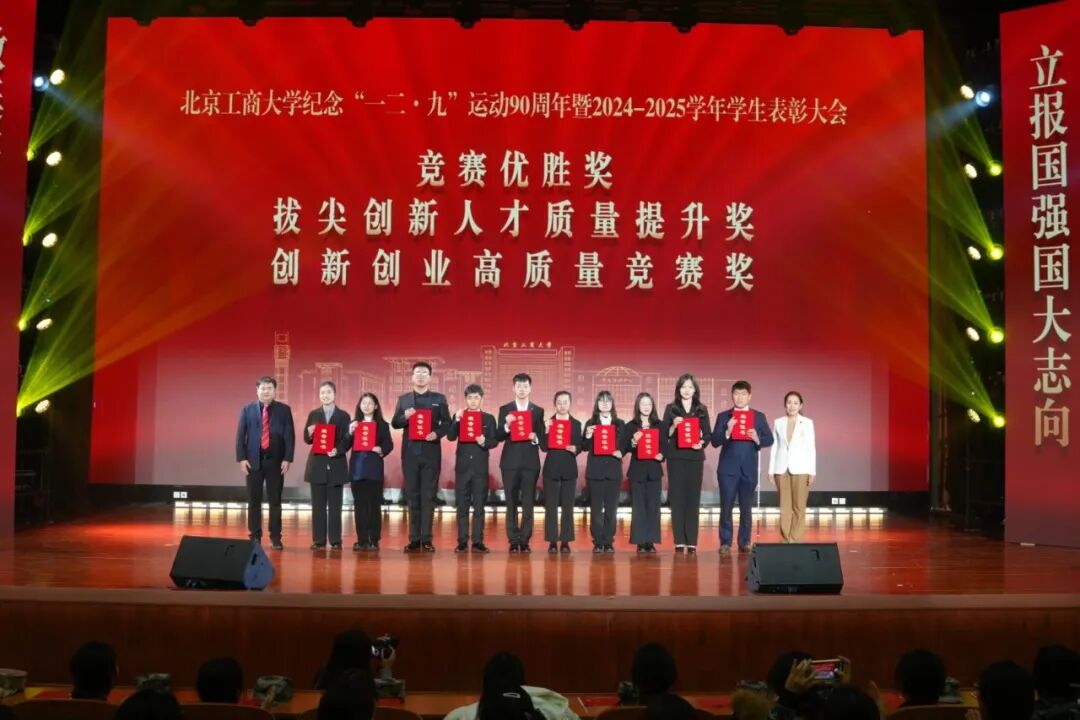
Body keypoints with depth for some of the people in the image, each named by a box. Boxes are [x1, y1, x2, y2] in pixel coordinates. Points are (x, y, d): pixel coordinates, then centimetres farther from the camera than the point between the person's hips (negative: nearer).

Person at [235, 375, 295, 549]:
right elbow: (240, 435, 3)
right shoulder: (247, 410, 6)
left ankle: (275, 538, 9)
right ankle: (255, 537, 14)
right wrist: (242, 458, -6)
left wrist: (287, 459, -8)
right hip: (254, 460, 1)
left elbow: (289, 436, 0)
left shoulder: (284, 410, 3)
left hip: (275, 460, -1)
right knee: (254, 501, 5)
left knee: (275, 501, 3)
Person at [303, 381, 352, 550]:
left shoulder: (343, 415, 3)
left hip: (336, 464, -2)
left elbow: (347, 440, -3)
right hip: (317, 464, 2)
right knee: (318, 505, 4)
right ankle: (318, 540, 8)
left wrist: (338, 450, -20)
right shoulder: (313, 414, 9)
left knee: (335, 505, 2)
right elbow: (307, 439, 7)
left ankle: (335, 540, 7)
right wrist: (309, 433, -15)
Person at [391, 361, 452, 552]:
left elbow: (447, 423, 2)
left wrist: (437, 433, -17)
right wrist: (405, 417, -13)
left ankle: (426, 539, 2)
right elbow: (395, 423, 7)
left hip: (431, 453, -1)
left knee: (428, 496, -1)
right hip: (410, 453, 2)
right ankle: (414, 539, 8)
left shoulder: (439, 398, 6)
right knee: (412, 496, 4)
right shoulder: (403, 399, 10)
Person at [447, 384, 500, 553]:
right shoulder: (458, 416, 7)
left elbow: (494, 441, 2)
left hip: (480, 467, 0)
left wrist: (485, 442, -19)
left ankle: (478, 541, 5)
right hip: (462, 466, 0)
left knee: (479, 505, 1)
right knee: (462, 505, 3)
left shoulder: (489, 418, 7)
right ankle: (462, 541, 7)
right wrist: (456, 421, -19)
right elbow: (450, 437, -6)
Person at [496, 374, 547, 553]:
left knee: (528, 503, 0)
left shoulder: (538, 411, 9)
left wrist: (535, 437, -15)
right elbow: (499, 437, 1)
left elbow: (541, 436, 7)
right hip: (510, 462, 0)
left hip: (530, 462, 0)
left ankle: (525, 540, 6)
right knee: (511, 503, 2)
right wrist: (507, 426, -17)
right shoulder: (505, 409, 7)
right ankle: (513, 540, 7)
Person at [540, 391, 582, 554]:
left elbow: (579, 447, 4)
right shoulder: (548, 422, 4)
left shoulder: (576, 424, 8)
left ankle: (565, 541, 8)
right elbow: (544, 447, -4)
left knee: (568, 506, 2)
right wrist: (547, 431, -17)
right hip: (551, 469, -1)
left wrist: (574, 449, -18)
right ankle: (552, 541, 6)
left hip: (569, 470, 1)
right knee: (551, 506, 1)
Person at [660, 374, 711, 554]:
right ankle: (679, 541, 2)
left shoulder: (702, 409, 8)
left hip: (695, 457, 1)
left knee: (693, 498, -1)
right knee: (677, 497, -2)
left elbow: (707, 434, 7)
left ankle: (692, 541, 2)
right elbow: (664, 434, 3)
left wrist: (701, 443, -13)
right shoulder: (671, 408, 4)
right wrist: (673, 426, -15)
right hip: (676, 458, -1)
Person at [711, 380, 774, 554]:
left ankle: (745, 542, 17)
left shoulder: (759, 416, 7)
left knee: (746, 507, 7)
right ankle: (725, 542, 7)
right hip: (728, 468, -1)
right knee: (726, 506, -1)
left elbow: (769, 439, 5)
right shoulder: (723, 416, 4)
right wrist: (727, 433, -19)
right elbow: (715, 441, -2)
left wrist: (757, 439, -15)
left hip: (749, 469, 1)